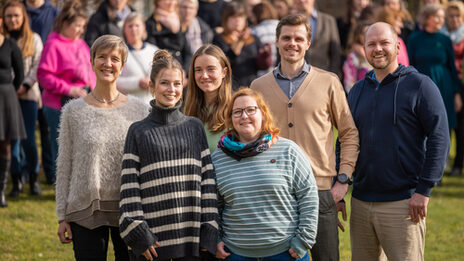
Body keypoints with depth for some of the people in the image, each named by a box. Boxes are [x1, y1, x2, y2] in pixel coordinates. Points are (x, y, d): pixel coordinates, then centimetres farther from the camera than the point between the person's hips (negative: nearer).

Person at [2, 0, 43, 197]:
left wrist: (25, 86, -11)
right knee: (11, 140, 0)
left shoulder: (33, 39, 8)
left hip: (27, 95, -1)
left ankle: (33, 178, 12)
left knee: (28, 140, -4)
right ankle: (16, 180, 8)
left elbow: (37, 66, 2)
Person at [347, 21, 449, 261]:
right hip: (361, 203, 6)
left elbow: (439, 139, -8)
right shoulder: (357, 91, 15)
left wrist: (423, 190, -14)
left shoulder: (419, 86, -3)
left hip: (402, 204, -6)